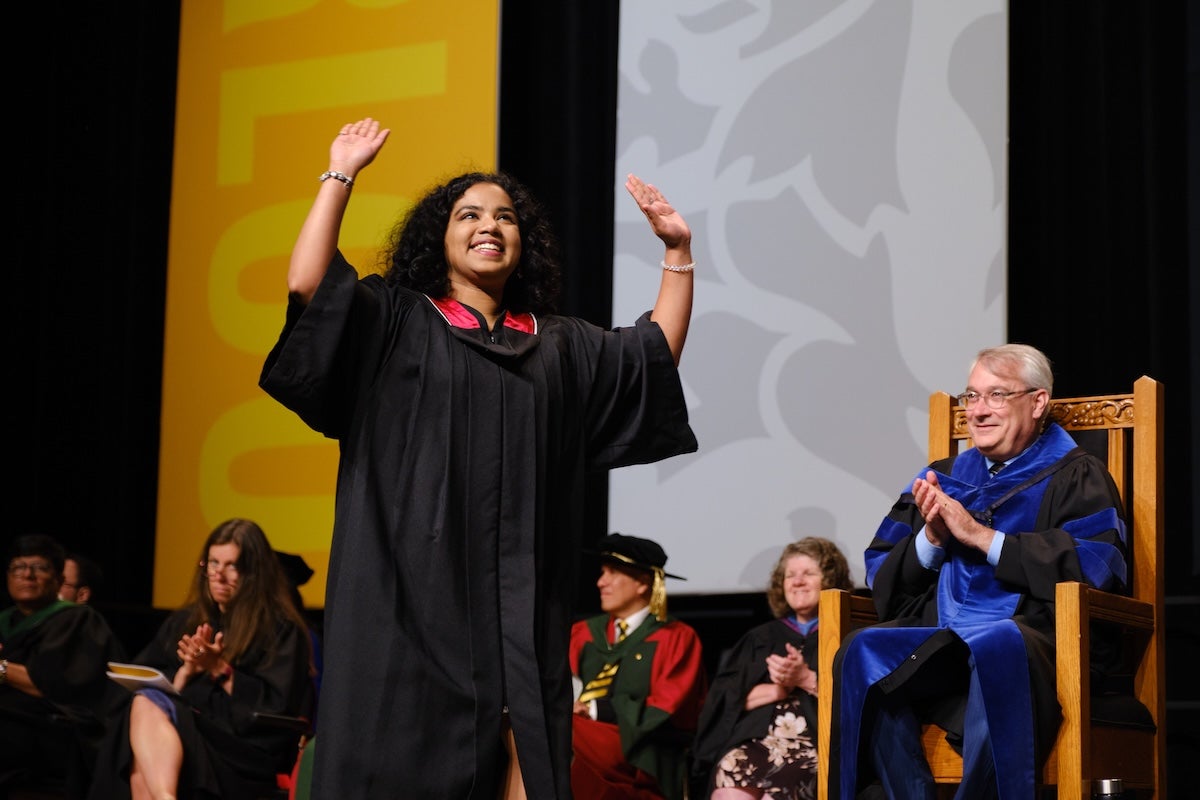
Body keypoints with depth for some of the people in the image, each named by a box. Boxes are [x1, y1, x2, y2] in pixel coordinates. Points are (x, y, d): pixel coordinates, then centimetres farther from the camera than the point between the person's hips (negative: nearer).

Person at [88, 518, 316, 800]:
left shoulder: (280, 630, 8)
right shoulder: (184, 622, 23)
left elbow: (276, 706, -2)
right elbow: (144, 686, 15)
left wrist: (220, 670, -9)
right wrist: (186, 671, -3)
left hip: (244, 752, -4)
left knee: (149, 706, -30)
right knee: (144, 704, -31)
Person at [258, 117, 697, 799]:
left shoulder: (560, 344, 21)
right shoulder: (395, 322, 9)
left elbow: (660, 354, 19)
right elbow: (307, 285, -5)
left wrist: (678, 251, 12)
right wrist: (341, 177, -4)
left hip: (520, 596, 3)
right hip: (418, 584, -3)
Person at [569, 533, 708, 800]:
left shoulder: (676, 638, 7)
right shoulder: (583, 633, 23)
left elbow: (664, 713, -4)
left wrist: (596, 708, -10)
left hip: (642, 760, -5)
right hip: (588, 744, 5)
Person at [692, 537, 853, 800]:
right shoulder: (761, 638, 27)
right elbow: (725, 697, 15)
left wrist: (807, 680, -5)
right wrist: (778, 689, 1)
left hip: (817, 741, -3)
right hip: (754, 738, 3)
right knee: (729, 775, -31)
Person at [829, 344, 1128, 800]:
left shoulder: (1075, 478, 12)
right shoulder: (942, 478, 26)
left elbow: (1096, 569, -8)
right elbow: (881, 578, 19)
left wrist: (980, 536, -8)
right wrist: (930, 540, -2)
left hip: (1036, 638, -4)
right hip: (933, 644, 5)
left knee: (997, 646, -40)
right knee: (863, 652, -27)